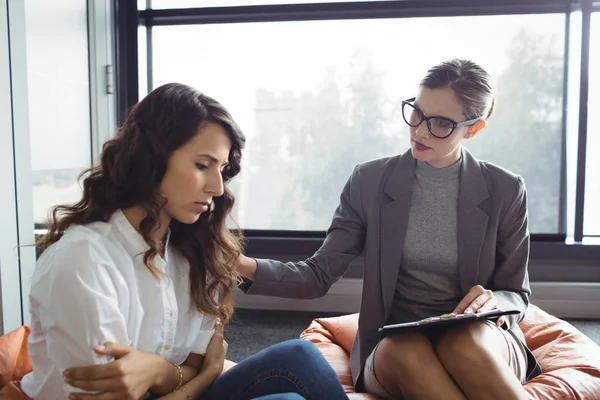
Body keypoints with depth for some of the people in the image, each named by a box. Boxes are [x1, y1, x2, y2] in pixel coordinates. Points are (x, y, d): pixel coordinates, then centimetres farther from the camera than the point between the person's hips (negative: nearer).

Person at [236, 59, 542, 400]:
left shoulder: (505, 191, -2)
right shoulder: (370, 181, -2)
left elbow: (516, 295, 5)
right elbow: (320, 274, -5)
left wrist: (493, 304, -20)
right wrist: (246, 266, -22)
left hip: (482, 343, 0)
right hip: (392, 348, 1)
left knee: (466, 341, -36)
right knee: (406, 350, -35)